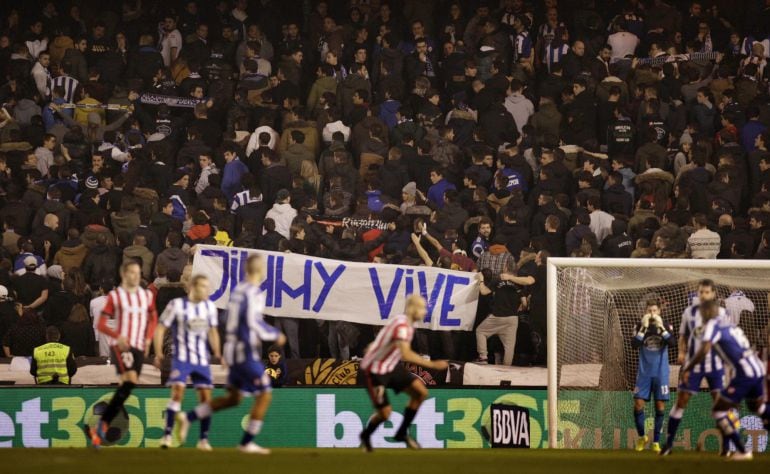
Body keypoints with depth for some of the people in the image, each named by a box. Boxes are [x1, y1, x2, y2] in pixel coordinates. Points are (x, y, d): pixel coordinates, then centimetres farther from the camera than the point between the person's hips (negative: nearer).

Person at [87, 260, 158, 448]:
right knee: (130, 380, -25)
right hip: (122, 346, -5)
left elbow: (153, 318, 27)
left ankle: (98, 430, 9)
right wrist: (118, 336, -20)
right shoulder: (115, 296, 0)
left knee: (125, 389, 0)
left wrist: (148, 338, 10)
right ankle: (102, 425, -20)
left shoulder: (147, 295, 13)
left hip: (139, 348, 5)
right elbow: (101, 324, -2)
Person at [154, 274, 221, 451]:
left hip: (202, 359, 4)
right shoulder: (177, 305, -7)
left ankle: (203, 439, 9)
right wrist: (158, 353, -11)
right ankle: (167, 435, -16)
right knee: (178, 391, -19)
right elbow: (160, 329, -3)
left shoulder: (210, 307, 7)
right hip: (181, 358, -4)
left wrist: (217, 352, 8)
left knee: (206, 396, 0)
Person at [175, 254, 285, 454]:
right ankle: (247, 442, 0)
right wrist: (276, 335, -7)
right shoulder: (253, 292, -15)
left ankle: (188, 417, 10)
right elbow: (253, 322, -22)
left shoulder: (238, 290, 13)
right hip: (246, 353, -9)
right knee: (264, 394, -1)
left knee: (233, 398, 16)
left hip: (235, 352, 9)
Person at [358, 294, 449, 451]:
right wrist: (433, 365, -40)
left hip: (391, 367, 9)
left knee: (421, 392, -3)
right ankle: (366, 436, 25)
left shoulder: (406, 323, 3)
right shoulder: (402, 326, -28)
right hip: (375, 372, -9)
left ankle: (402, 433, 9)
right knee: (385, 412, -7)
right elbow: (406, 355, -41)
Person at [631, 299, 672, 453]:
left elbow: (671, 342, -16)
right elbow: (634, 344, -14)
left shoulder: (666, 327, 2)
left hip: (661, 373, 0)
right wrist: (644, 327, -20)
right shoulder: (640, 327, 2)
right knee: (638, 404, -8)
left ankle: (656, 441, 7)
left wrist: (661, 327, -21)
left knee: (660, 406, -1)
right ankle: (642, 437, 13)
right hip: (644, 372, 0)